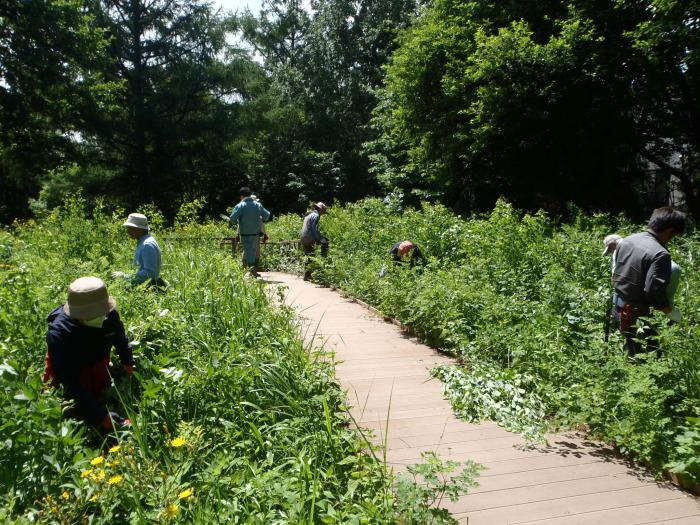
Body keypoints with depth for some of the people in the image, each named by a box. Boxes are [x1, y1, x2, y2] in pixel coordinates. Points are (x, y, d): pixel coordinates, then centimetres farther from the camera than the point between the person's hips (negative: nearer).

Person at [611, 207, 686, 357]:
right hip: (637, 315, -8)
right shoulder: (660, 254, -22)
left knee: (632, 354, 24)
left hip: (618, 308, 8)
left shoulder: (626, 240, 3)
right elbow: (653, 289, -27)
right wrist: (665, 306, -9)